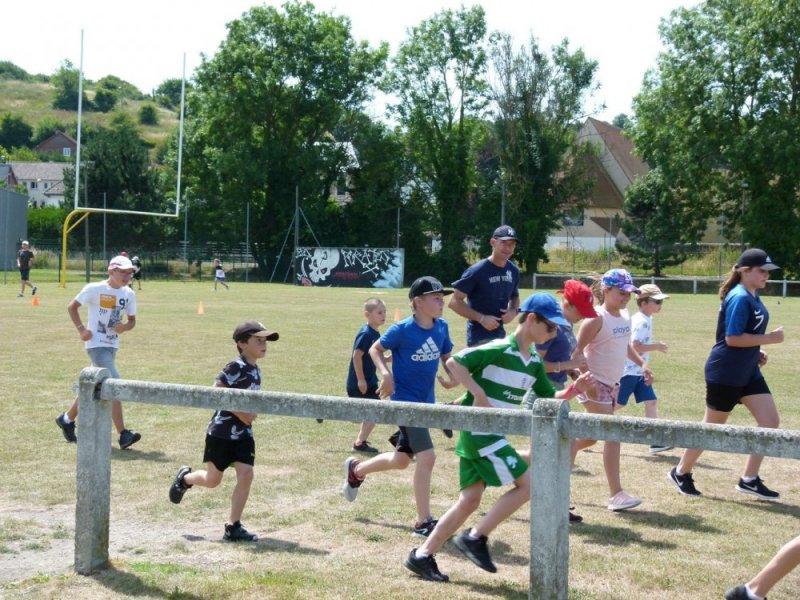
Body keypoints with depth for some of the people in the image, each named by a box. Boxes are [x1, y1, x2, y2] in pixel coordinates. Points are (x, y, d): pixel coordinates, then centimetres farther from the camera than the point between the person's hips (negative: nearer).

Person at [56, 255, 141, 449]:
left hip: (112, 345, 7)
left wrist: (125, 327, -11)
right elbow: (72, 307, -1)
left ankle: (67, 419, 38)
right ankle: (123, 435, -19)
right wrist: (81, 329, -11)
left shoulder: (129, 294, 5)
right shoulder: (95, 289, -10)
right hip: (96, 344, -7)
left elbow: (132, 320, 12)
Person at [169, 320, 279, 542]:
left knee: (246, 475, -6)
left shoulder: (256, 371, 8)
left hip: (244, 433, 7)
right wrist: (241, 413, -22)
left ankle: (233, 527, 2)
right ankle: (185, 478, 39)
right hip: (222, 431, -7)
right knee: (213, 480, 6)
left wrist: (251, 413, 0)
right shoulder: (236, 367, -17)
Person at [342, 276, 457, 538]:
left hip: (426, 402, 7)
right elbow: (375, 349, -2)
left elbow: (447, 357, 13)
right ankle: (423, 522, -5)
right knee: (426, 456, -16)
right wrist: (386, 373, -18)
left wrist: (451, 376, -7)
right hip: (405, 401, -7)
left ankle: (356, 470, 45)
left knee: (401, 460, 17)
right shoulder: (402, 330, -16)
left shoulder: (442, 327, 0)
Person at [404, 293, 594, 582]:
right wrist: (479, 394, -23)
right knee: (528, 483, -9)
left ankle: (422, 556, 13)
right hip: (478, 429, -9)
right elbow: (454, 362, -21)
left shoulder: (534, 362, 10)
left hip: (492, 434, 9)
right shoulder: (500, 350, -16)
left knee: (470, 498, 8)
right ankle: (475, 538, -2)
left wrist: (573, 390, -1)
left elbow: (548, 399, 16)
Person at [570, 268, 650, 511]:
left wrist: (641, 363, 10)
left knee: (591, 436, 15)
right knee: (612, 435, -11)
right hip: (594, 385, -9)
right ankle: (616, 494, -8)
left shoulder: (625, 316, 9)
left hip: (611, 384, 9)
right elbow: (577, 351, -17)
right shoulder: (597, 318, -16)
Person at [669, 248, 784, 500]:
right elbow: (732, 338, -25)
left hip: (748, 371, 9)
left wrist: (756, 352, 7)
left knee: (770, 421, 2)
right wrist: (768, 339, -21)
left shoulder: (752, 297, 9)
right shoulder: (739, 298, -19)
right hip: (725, 373, -9)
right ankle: (681, 472, 23)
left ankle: (749, 480, 10)